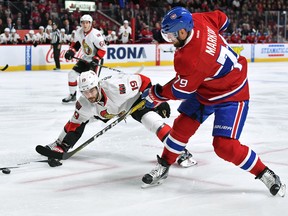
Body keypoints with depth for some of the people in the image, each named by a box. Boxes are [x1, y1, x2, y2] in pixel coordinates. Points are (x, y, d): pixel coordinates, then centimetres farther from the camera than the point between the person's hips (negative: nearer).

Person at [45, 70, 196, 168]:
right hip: (106, 111, 5)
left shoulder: (117, 87, -42)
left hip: (133, 99, -5)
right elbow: (73, 126, -15)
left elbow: (143, 80, -30)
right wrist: (63, 145, -19)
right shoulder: (83, 105, -27)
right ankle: (59, 146, 26)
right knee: (79, 118, 3)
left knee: (151, 119, -28)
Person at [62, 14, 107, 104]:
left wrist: (95, 60, -30)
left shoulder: (96, 34, -26)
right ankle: (72, 95, 20)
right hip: (85, 59, 7)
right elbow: (76, 43, 13)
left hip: (96, 59, -7)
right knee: (72, 74, 4)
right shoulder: (78, 32, -4)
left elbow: (103, 49, -24)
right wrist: (71, 51, -3)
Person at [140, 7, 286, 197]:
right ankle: (163, 167, 22)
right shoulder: (196, 20, -16)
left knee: (225, 146, -16)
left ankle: (265, 174, 1)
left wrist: (156, 95, -6)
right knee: (182, 126, 7)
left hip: (231, 95, -10)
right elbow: (221, 19, 5)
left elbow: (181, 90, -21)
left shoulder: (191, 59, -37)